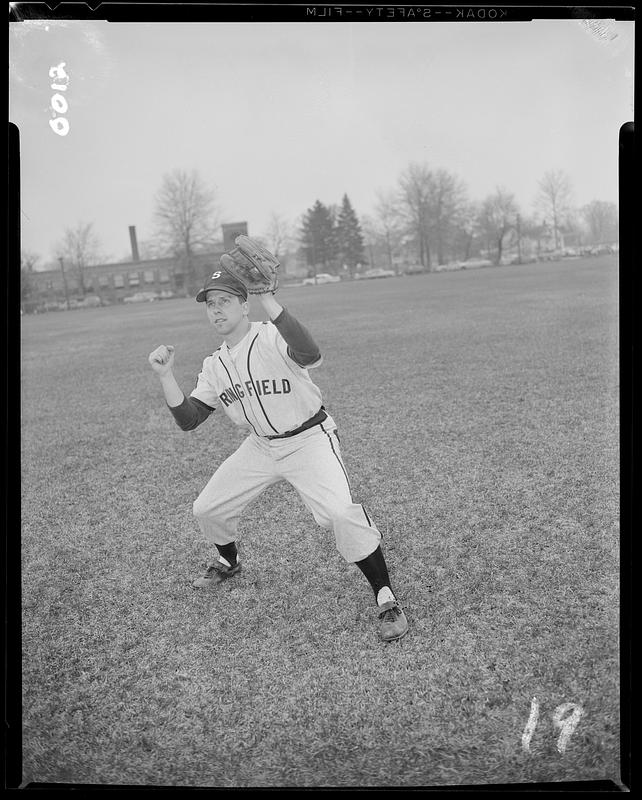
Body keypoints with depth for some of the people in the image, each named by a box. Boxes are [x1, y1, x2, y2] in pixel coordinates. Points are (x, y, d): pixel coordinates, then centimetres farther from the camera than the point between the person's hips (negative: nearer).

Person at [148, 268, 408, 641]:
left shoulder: (273, 338, -20)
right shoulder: (215, 365, 3)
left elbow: (311, 355, -44)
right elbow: (188, 419, 1)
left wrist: (268, 299, -46)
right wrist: (165, 375, -12)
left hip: (309, 439, -7)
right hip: (260, 446, 7)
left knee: (342, 513, -28)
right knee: (207, 509, 11)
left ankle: (386, 599, -10)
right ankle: (228, 562, 45)